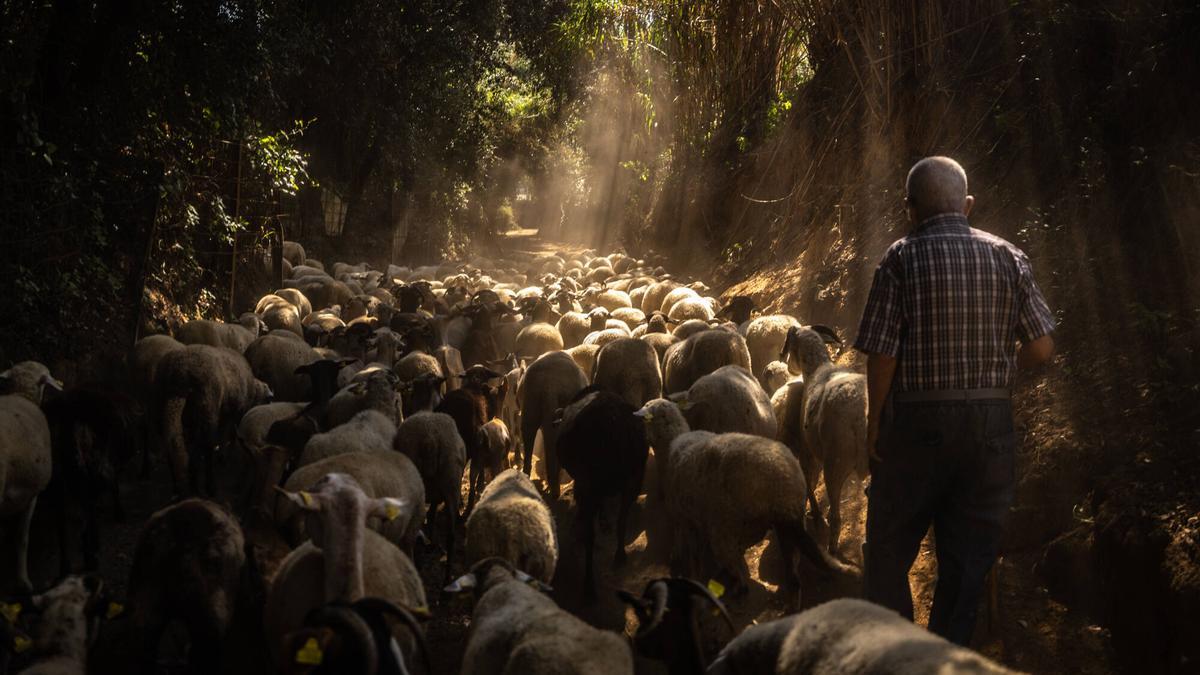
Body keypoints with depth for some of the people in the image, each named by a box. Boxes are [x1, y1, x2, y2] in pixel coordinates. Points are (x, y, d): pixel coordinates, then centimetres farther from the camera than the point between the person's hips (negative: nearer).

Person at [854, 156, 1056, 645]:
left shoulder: (902, 260, -7)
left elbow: (882, 354, -11)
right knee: (968, 558, 12)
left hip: (917, 422, -3)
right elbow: (1042, 348, 1)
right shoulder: (1008, 258, 2)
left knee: (888, 553, 12)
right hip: (992, 423, 3)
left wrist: (874, 426, -1)